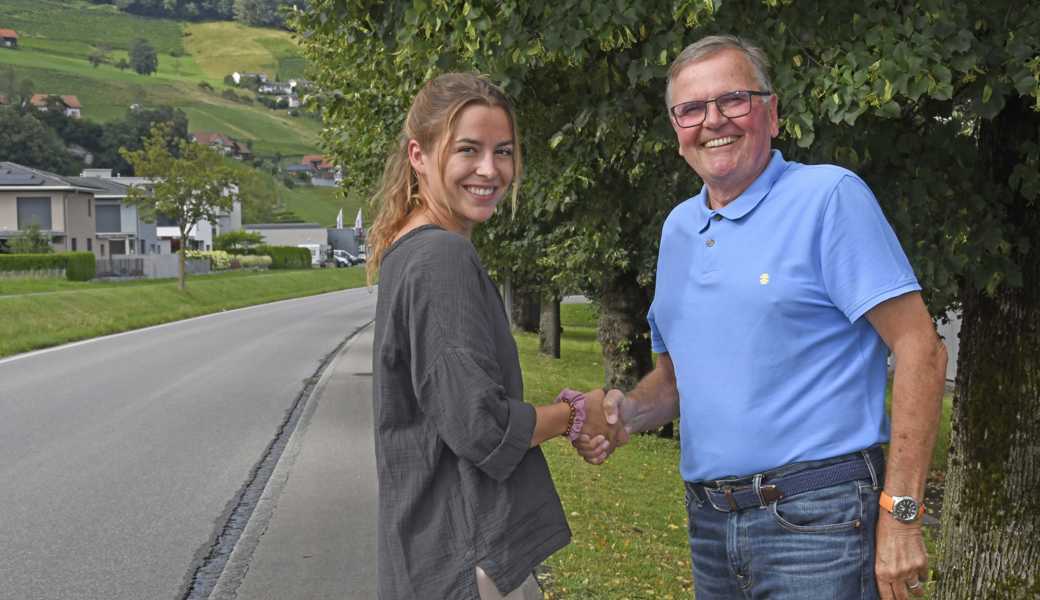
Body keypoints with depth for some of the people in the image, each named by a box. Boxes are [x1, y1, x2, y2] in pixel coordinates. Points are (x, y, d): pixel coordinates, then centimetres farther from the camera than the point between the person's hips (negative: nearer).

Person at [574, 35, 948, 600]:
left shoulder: (830, 196, -8)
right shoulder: (677, 228, 12)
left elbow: (920, 349, -13)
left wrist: (900, 515, -16)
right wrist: (626, 410, -2)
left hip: (816, 517, -6)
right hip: (710, 522, 7)